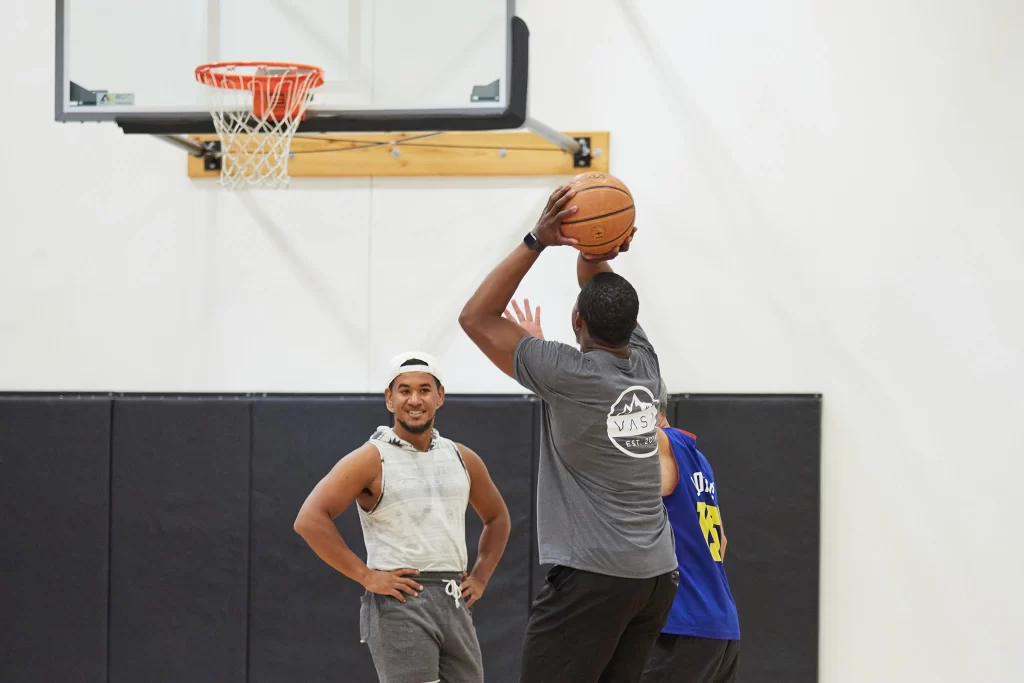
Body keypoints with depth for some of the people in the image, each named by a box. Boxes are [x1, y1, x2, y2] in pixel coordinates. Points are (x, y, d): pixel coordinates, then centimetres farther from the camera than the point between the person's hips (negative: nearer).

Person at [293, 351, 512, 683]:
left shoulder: (463, 459, 12)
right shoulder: (371, 460, -5)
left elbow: (497, 518, 28)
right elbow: (310, 519, -13)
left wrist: (480, 578, 14)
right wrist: (365, 576, -15)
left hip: (455, 603, 6)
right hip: (400, 600, -6)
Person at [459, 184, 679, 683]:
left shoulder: (569, 375, -13)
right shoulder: (645, 365, 6)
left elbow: (476, 318, -6)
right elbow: (610, 300, 22)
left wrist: (537, 241, -8)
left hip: (593, 576, -8)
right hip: (659, 574, 8)